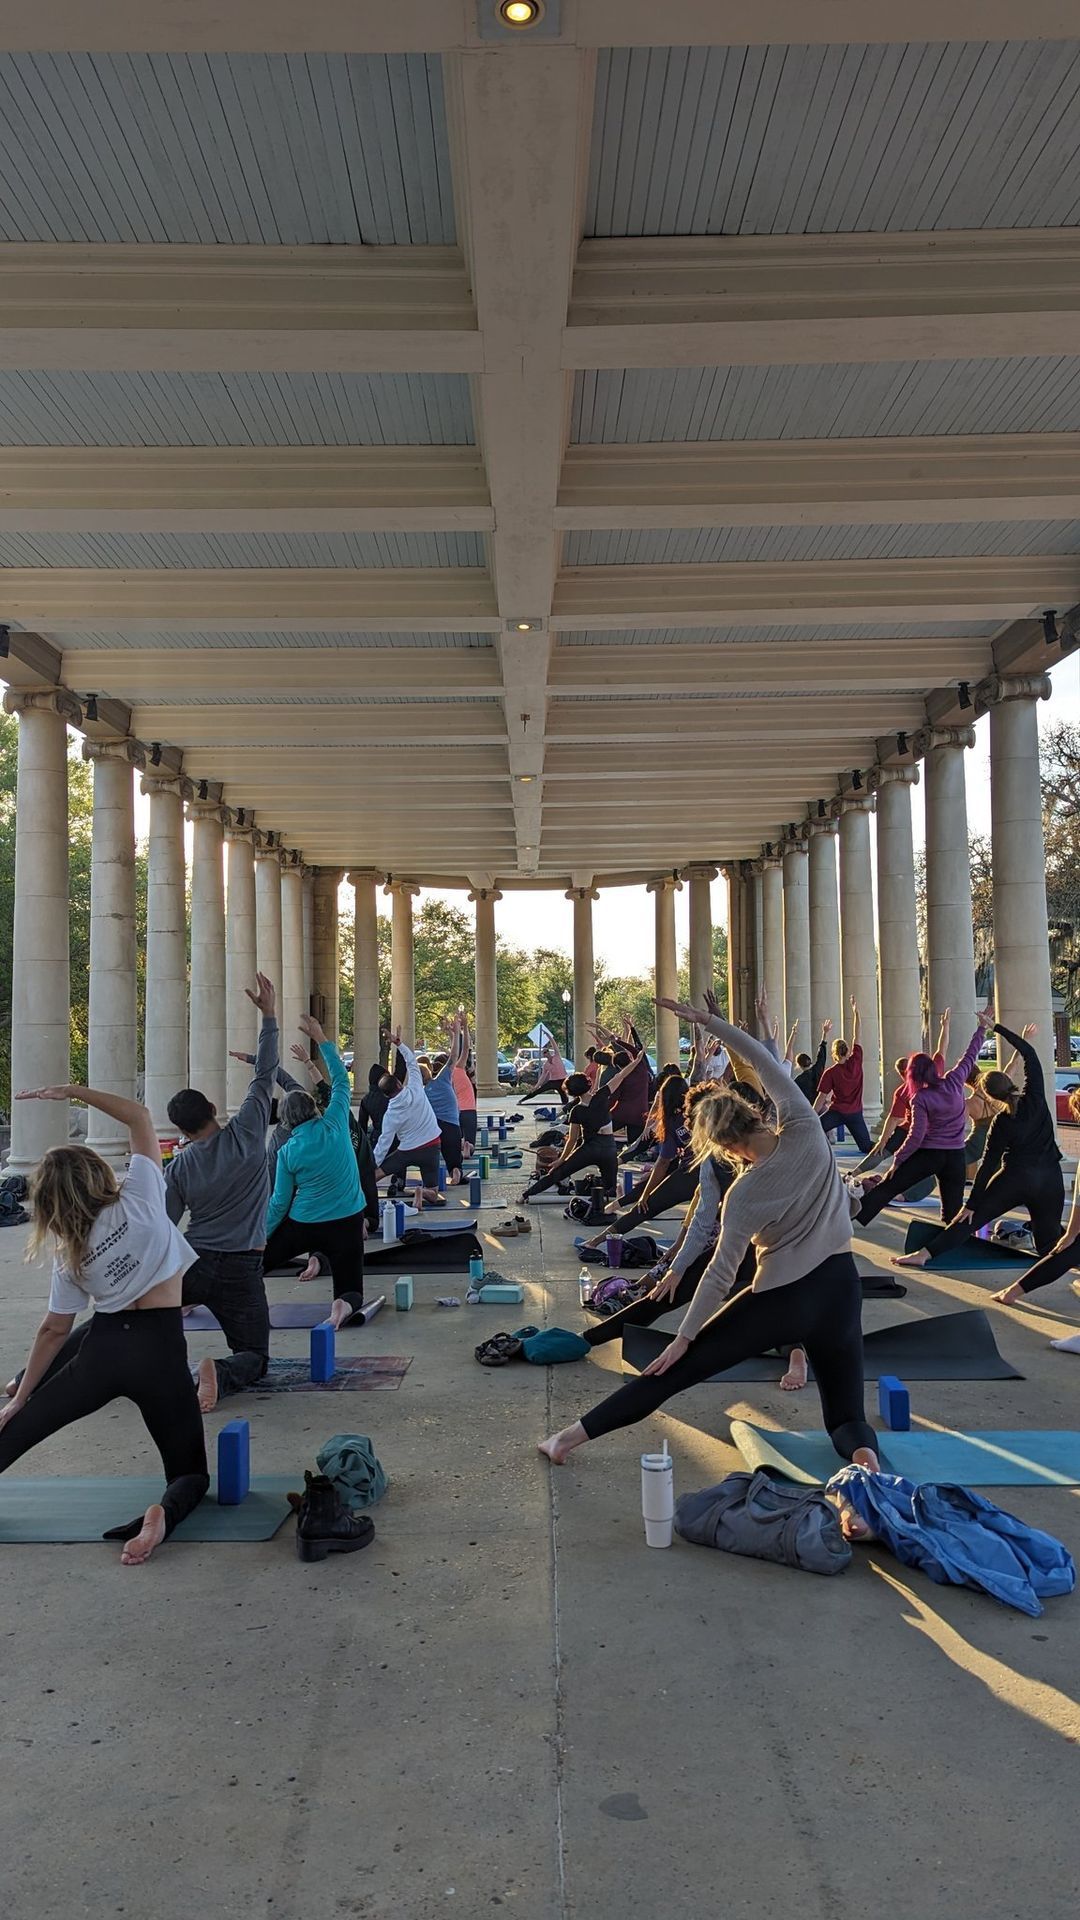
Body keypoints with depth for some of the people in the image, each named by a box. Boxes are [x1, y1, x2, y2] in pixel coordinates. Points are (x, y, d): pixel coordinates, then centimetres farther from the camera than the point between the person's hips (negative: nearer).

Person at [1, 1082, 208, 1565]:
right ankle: (165, 1513, -27)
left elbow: (55, 1330, 6)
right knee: (191, 1474, 6)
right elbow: (139, 1116, 1)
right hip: (159, 1351, -2)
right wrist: (71, 1092, 3)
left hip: (101, 1348, 2)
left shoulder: (69, 1254, 2)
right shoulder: (140, 1199, -7)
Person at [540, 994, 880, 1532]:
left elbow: (720, 1272, -13)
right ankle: (865, 1460, -25)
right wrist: (711, 1021, 0)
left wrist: (684, 1336, -4)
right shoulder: (804, 1130, -11)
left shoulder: (744, 1193, -15)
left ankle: (573, 1435, 12)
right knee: (846, 1414, 12)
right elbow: (768, 1063, -2)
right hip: (840, 1289, 3)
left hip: (780, 1300, -3)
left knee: (678, 1368, 7)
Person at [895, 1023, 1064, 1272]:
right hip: (1051, 1180, 3)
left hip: (1016, 1178, -3)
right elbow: (1030, 1056, 3)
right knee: (1049, 1245, 15)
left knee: (971, 1219, 1)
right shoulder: (1035, 1098, -4)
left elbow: (988, 1164, -7)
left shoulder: (1002, 1122, -8)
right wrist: (996, 1027, 7)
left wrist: (971, 1203, -3)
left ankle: (924, 1254, -8)